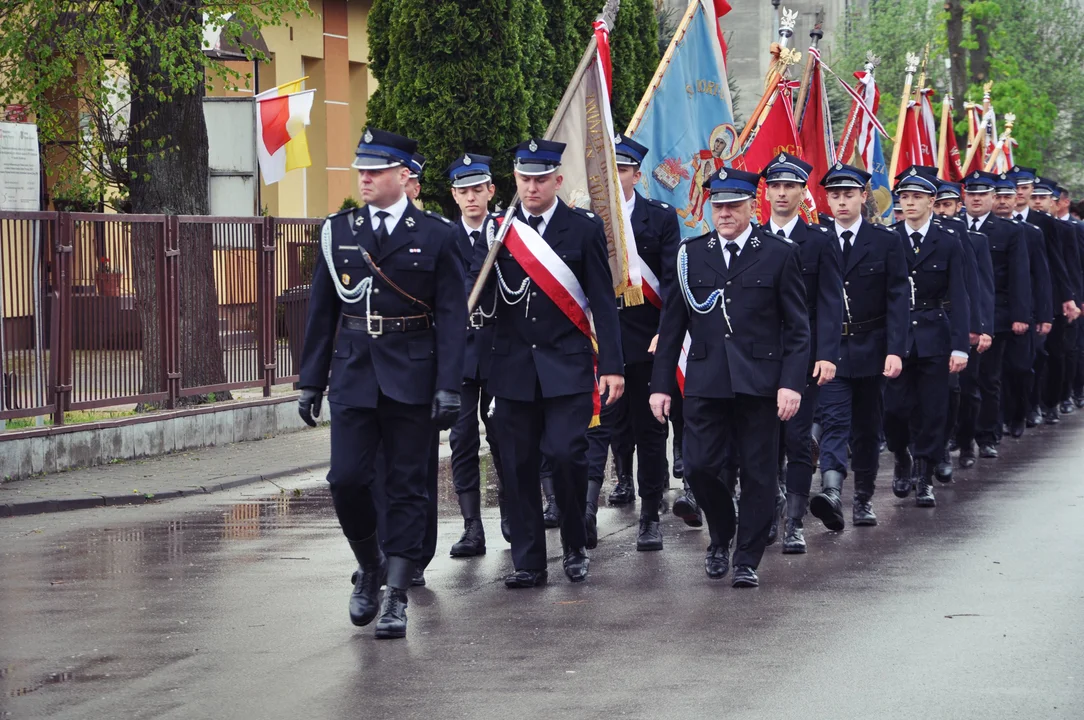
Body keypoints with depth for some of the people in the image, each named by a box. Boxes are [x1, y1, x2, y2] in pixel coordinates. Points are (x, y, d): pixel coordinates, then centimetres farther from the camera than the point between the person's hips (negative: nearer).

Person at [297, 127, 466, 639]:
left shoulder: (436, 236, 0)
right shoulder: (338, 232, 8)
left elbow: (451, 317, -3)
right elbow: (322, 312, 11)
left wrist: (449, 386, -10)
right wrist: (311, 382, 8)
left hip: (411, 380, -2)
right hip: (353, 378, 2)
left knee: (407, 489, 1)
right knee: (346, 480, -6)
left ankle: (395, 598, 5)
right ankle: (370, 568, 19)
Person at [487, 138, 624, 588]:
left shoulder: (584, 228, 1)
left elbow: (602, 301, 1)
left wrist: (611, 365, -5)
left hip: (567, 366, -2)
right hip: (513, 366, 2)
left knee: (566, 454, -14)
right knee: (518, 466, 2)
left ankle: (575, 546, 7)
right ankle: (528, 562, 10)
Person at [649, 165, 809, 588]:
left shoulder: (779, 255, 3)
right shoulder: (691, 255, 9)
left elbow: (797, 327, 1)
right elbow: (672, 325, 11)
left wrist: (791, 383, -9)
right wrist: (661, 384, 5)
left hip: (759, 382, -2)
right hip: (705, 383, 2)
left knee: (758, 474, 1)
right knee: (698, 466, -5)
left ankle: (747, 561, 11)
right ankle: (721, 536, 22)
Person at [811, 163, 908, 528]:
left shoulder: (885, 242, 1)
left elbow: (898, 300, -3)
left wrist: (895, 350, -13)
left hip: (870, 348, 1)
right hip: (829, 348, -1)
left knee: (867, 426, 10)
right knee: (834, 420, -13)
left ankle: (864, 498, 19)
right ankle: (831, 490, -27)